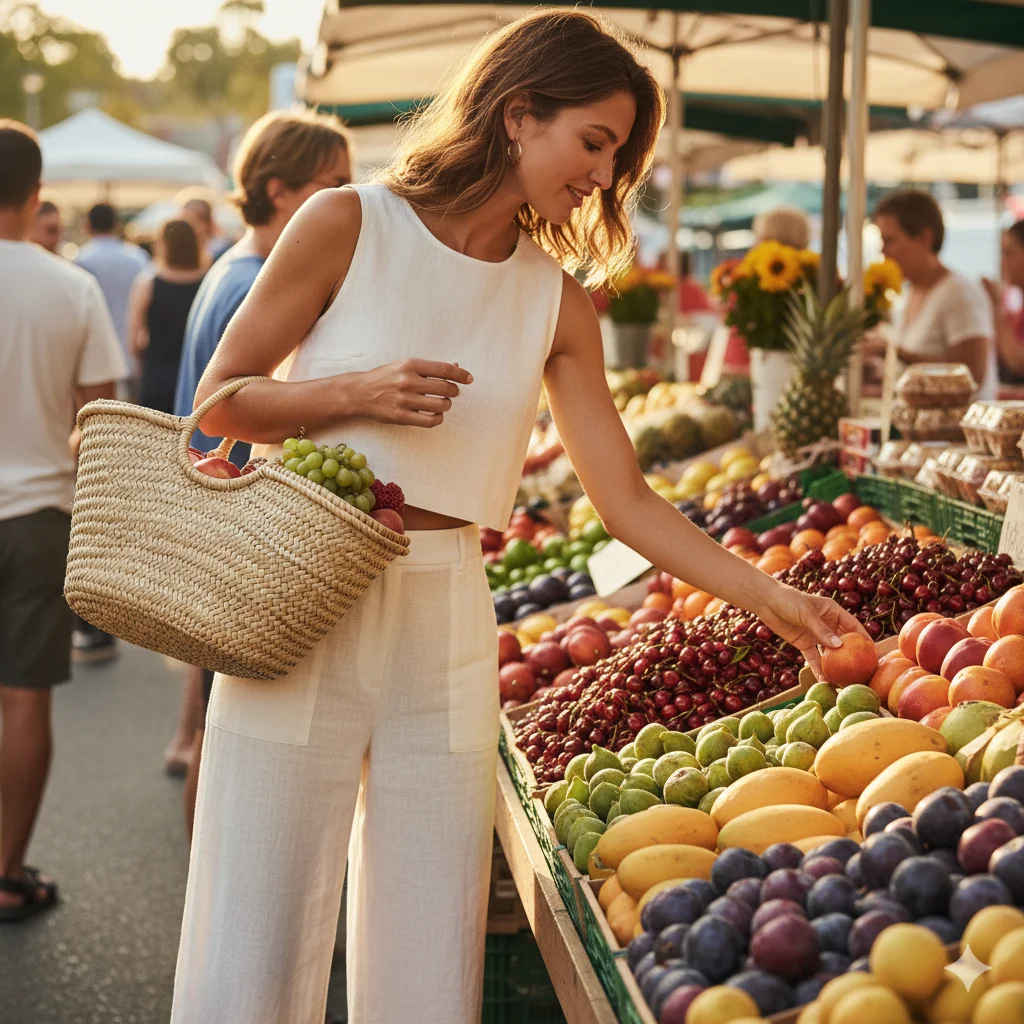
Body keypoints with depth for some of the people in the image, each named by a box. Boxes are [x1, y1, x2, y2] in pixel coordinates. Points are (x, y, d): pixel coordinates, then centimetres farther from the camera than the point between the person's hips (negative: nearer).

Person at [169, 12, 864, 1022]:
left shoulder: (557, 306, 6)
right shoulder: (350, 225, -3)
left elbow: (627, 501, 7)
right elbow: (221, 401, 1)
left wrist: (772, 599, 2)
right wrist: (356, 393, -15)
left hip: (446, 618, 3)